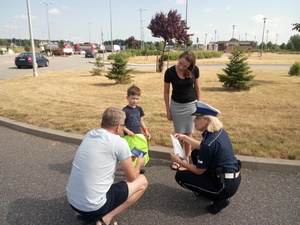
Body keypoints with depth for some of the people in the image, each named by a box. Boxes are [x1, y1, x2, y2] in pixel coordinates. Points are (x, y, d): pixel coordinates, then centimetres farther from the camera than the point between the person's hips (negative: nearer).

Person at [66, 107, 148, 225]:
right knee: (142, 181, 7)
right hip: (94, 206, -7)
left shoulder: (89, 134, 5)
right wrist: (139, 163, 18)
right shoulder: (119, 142, -14)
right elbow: (132, 177, -1)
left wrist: (123, 159, 30)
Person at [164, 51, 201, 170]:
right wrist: (168, 110, -3)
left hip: (191, 105, 0)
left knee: (188, 133, 7)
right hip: (176, 105, 0)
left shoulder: (195, 70, -16)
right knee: (178, 134, 10)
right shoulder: (170, 72, -19)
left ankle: (186, 159, 22)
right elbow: (166, 91, -7)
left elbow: (197, 88, 0)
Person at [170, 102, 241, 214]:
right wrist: (185, 137, 15)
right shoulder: (220, 131, -2)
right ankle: (205, 187, 21)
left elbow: (198, 171, -14)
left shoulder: (210, 144, -28)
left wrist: (178, 161, -3)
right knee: (195, 153, 18)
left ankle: (219, 198, 2)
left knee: (180, 176, 0)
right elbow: (201, 147, 17)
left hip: (226, 186, -9)